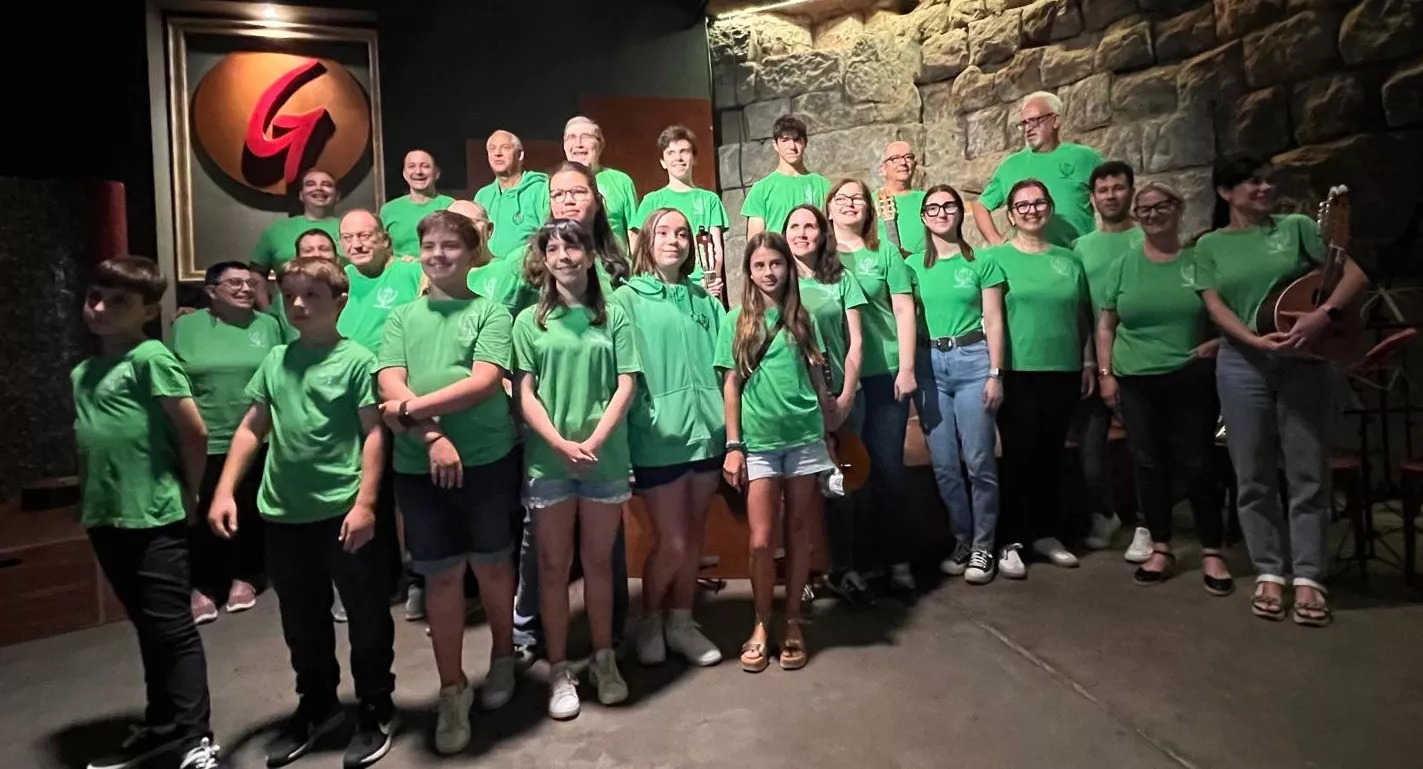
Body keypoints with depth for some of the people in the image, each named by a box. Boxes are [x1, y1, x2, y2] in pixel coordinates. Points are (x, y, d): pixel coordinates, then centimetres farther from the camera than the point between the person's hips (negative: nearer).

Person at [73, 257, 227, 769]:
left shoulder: (151, 358, -11)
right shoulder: (82, 373, 13)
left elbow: (194, 432, -13)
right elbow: (86, 441, 20)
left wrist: (187, 497, -6)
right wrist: (89, 503, 12)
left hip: (155, 518, -8)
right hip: (105, 519, 8)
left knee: (172, 628, -3)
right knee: (147, 628, 18)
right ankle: (162, 726, 30)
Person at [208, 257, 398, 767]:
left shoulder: (356, 360, -5)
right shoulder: (275, 360, 10)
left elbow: (374, 433, -9)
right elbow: (252, 429, 14)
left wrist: (365, 502, -16)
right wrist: (225, 491, 6)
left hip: (343, 511, -5)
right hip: (283, 515, 6)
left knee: (367, 617, 6)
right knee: (301, 620, 18)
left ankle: (376, 712, 24)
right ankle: (317, 706, 37)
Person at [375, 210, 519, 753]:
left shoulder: (490, 312, 1)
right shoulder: (402, 318, 10)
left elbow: (484, 382, -12)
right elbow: (389, 387, -2)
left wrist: (411, 409, -14)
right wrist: (432, 436, -17)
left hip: (488, 461, -2)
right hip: (418, 467, 2)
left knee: (492, 565, 12)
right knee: (440, 576, 8)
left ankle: (503, 658, 36)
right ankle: (451, 691, 22)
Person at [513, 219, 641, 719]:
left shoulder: (614, 316, 5)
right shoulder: (529, 321, 4)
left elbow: (626, 386, -2)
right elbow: (524, 395, -1)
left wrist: (594, 440, -13)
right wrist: (561, 443, -13)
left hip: (605, 458, 0)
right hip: (547, 460, 0)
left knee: (599, 562, 11)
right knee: (553, 567, 7)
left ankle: (604, 658, 26)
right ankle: (559, 670, 18)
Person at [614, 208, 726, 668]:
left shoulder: (706, 302, 13)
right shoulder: (627, 299, -1)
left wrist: (730, 429, 10)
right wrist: (620, 442, -10)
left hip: (705, 433, 5)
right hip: (657, 438, -4)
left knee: (694, 539, 12)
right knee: (671, 543, 0)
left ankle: (681, 623, 29)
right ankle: (649, 622, 25)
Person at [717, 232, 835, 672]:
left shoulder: (800, 317, 8)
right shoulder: (737, 321, 3)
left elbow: (816, 375, 10)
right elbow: (731, 385, 2)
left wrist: (827, 430, 8)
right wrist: (733, 445, -3)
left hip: (805, 437, 2)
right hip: (759, 442, -1)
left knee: (800, 535, 7)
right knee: (761, 540, -2)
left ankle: (793, 623, 22)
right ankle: (761, 625, 17)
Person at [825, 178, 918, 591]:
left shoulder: (885, 252, 6)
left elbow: (904, 311, 3)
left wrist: (906, 369, -4)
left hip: (884, 373, -1)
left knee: (887, 466, 2)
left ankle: (897, 559, 14)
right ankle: (863, 556, 17)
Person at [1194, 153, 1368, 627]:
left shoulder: (1296, 227, 7)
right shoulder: (1210, 245, 7)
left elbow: (1354, 272, 2)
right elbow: (1215, 306, -2)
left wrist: (1324, 315, -16)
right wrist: (1256, 341, -18)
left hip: (1303, 362, 0)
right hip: (1242, 365, 0)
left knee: (1308, 474, 1)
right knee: (1254, 476, 3)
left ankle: (1307, 578, 8)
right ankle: (1269, 573, 14)